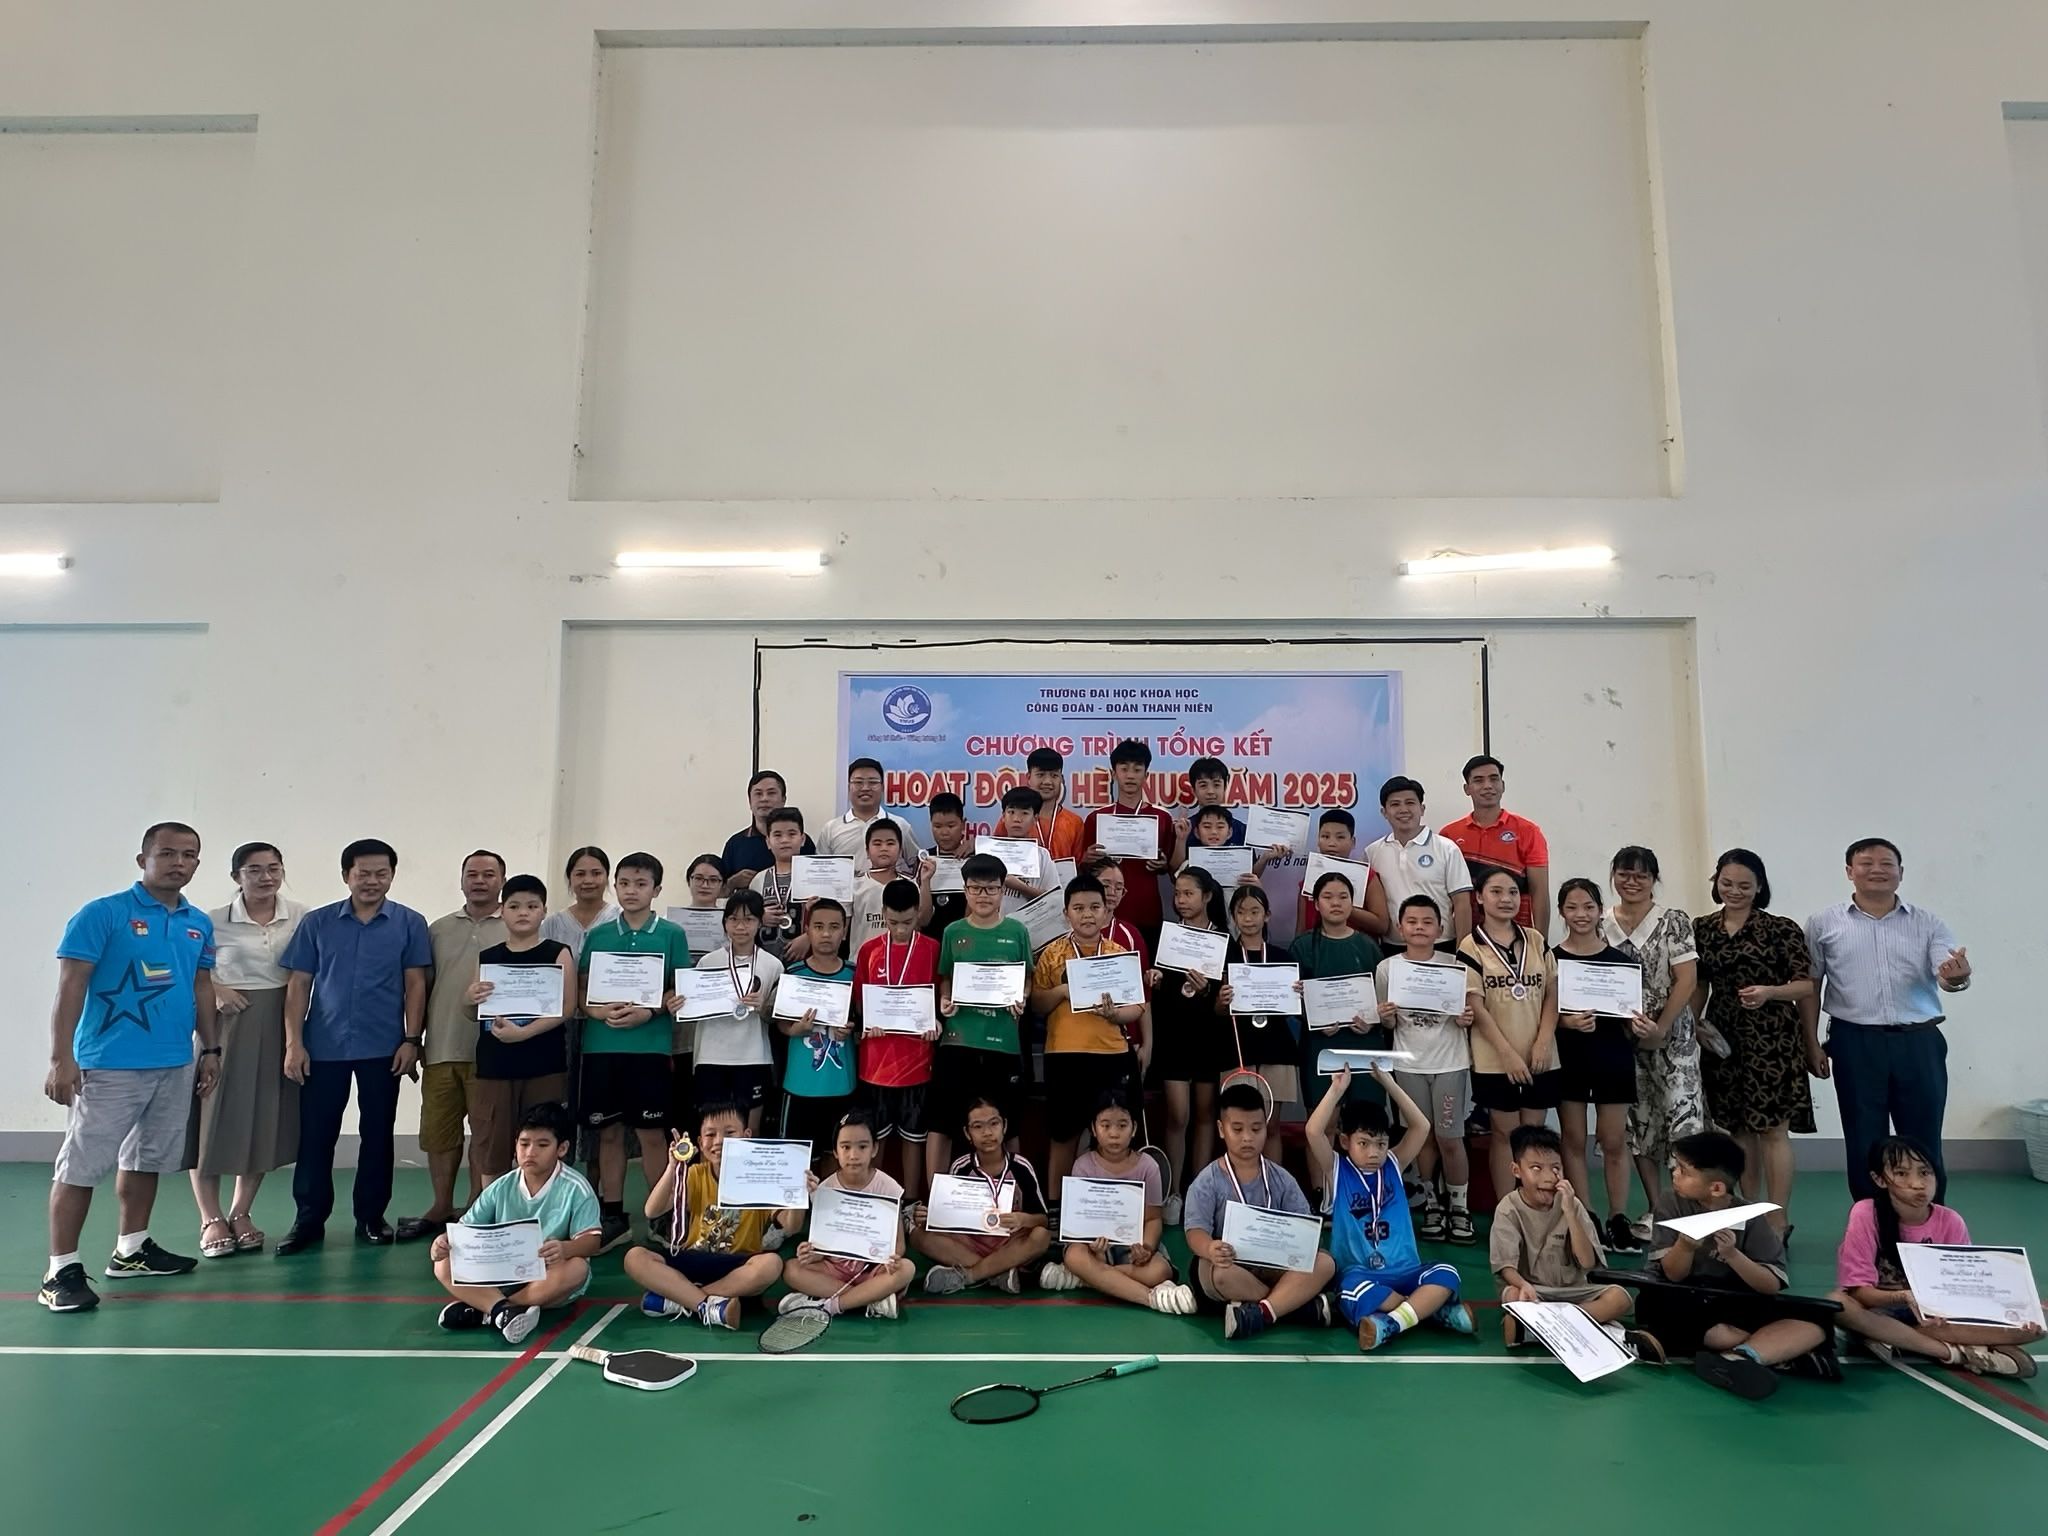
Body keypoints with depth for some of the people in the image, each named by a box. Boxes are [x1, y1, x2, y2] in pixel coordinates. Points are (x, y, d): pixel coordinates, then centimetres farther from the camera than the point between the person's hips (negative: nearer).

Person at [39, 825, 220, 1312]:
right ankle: (61, 1271, 7)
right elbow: (70, 988, -11)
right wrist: (61, 1060, -16)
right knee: (81, 1166, -1)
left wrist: (211, 1049, 12)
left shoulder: (200, 924, 8)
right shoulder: (101, 914, -9)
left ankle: (131, 1250, 29)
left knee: (147, 1159, 17)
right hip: (109, 1066, -6)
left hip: (176, 1065, 6)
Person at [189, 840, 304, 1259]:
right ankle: (211, 1220, 15)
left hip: (279, 1027, 2)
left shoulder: (301, 918, 0)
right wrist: (213, 991, -11)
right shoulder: (215, 921, -5)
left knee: (266, 1123, 8)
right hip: (227, 1024, -2)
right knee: (218, 1118, 2)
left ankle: (241, 1213, 22)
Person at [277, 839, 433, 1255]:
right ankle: (309, 1220, 18)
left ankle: (371, 1217, 20)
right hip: (323, 1047, 1)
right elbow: (299, 985, 2)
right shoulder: (316, 922, 2)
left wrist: (411, 1039, -6)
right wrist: (293, 1042, -4)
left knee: (377, 1134, 8)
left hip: (383, 1048, 0)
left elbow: (415, 985, 0)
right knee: (315, 1135, 5)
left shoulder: (410, 923, 0)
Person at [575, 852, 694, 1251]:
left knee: (651, 1132, 1)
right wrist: (599, 1012, -11)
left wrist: (648, 1011, -16)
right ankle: (613, 1217, 21)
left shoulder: (671, 935, 1)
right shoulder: (598, 935, 9)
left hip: (649, 1045, -3)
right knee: (608, 1132, 9)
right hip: (600, 1044, 3)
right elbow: (581, 990, 9)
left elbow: (681, 991, 0)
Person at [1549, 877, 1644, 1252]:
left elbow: (1631, 1011, 5)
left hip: (1613, 1056, 0)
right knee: (1573, 1140, 6)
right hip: (1568, 1057, 0)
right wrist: (1566, 1021, -21)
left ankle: (1618, 1221, 15)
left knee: (1614, 1141, 4)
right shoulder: (1551, 959, -3)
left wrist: (1638, 1025, -16)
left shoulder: (1619, 959, 0)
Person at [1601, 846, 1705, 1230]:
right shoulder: (1601, 926, 4)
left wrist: (1660, 1029, -15)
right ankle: (1656, 1210, 21)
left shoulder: (1674, 922, -4)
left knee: (1683, 1119, -10)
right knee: (1639, 1123, 9)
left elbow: (1686, 981, -9)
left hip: (1671, 1036, -3)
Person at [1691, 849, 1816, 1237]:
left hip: (1771, 1040, -4)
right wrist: (1694, 1022, 4)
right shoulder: (1702, 929, 8)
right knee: (1738, 1128, 12)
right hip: (1722, 1039, 4)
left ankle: (1778, 1221, 4)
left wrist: (1770, 992, -22)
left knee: (1772, 1129, -3)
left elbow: (1807, 985, -5)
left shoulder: (1782, 929, -4)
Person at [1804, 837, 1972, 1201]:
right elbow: (1811, 986, 5)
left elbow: (1947, 977, -7)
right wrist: (1812, 1044, 0)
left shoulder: (1928, 924, 5)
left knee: (1923, 1141, 10)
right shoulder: (1823, 924, 1)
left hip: (1918, 1043, 1)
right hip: (1855, 1044, -1)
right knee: (1864, 1141, 8)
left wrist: (1957, 978, -32)